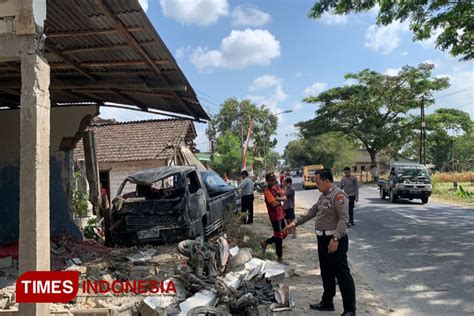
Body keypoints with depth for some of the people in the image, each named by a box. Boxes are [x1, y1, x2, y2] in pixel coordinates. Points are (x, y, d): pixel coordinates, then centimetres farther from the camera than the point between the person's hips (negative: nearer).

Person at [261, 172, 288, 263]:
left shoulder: (277, 187, 9)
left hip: (281, 214, 8)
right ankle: (280, 257, 17)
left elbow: (285, 198, 1)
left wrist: (278, 199, -18)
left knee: (284, 234, 17)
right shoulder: (267, 191, -16)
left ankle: (266, 242, 29)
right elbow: (274, 204, -25)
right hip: (275, 216, -8)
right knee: (279, 236, 1)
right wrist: (280, 200, -6)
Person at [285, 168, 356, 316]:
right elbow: (311, 212, 20)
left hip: (335, 241, -10)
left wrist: (335, 239, -28)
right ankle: (327, 302, 32)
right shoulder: (323, 196, 14)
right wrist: (295, 223, 17)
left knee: (342, 274, -2)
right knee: (326, 273, 19)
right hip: (323, 239, 10)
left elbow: (344, 218, -23)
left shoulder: (338, 195, -17)